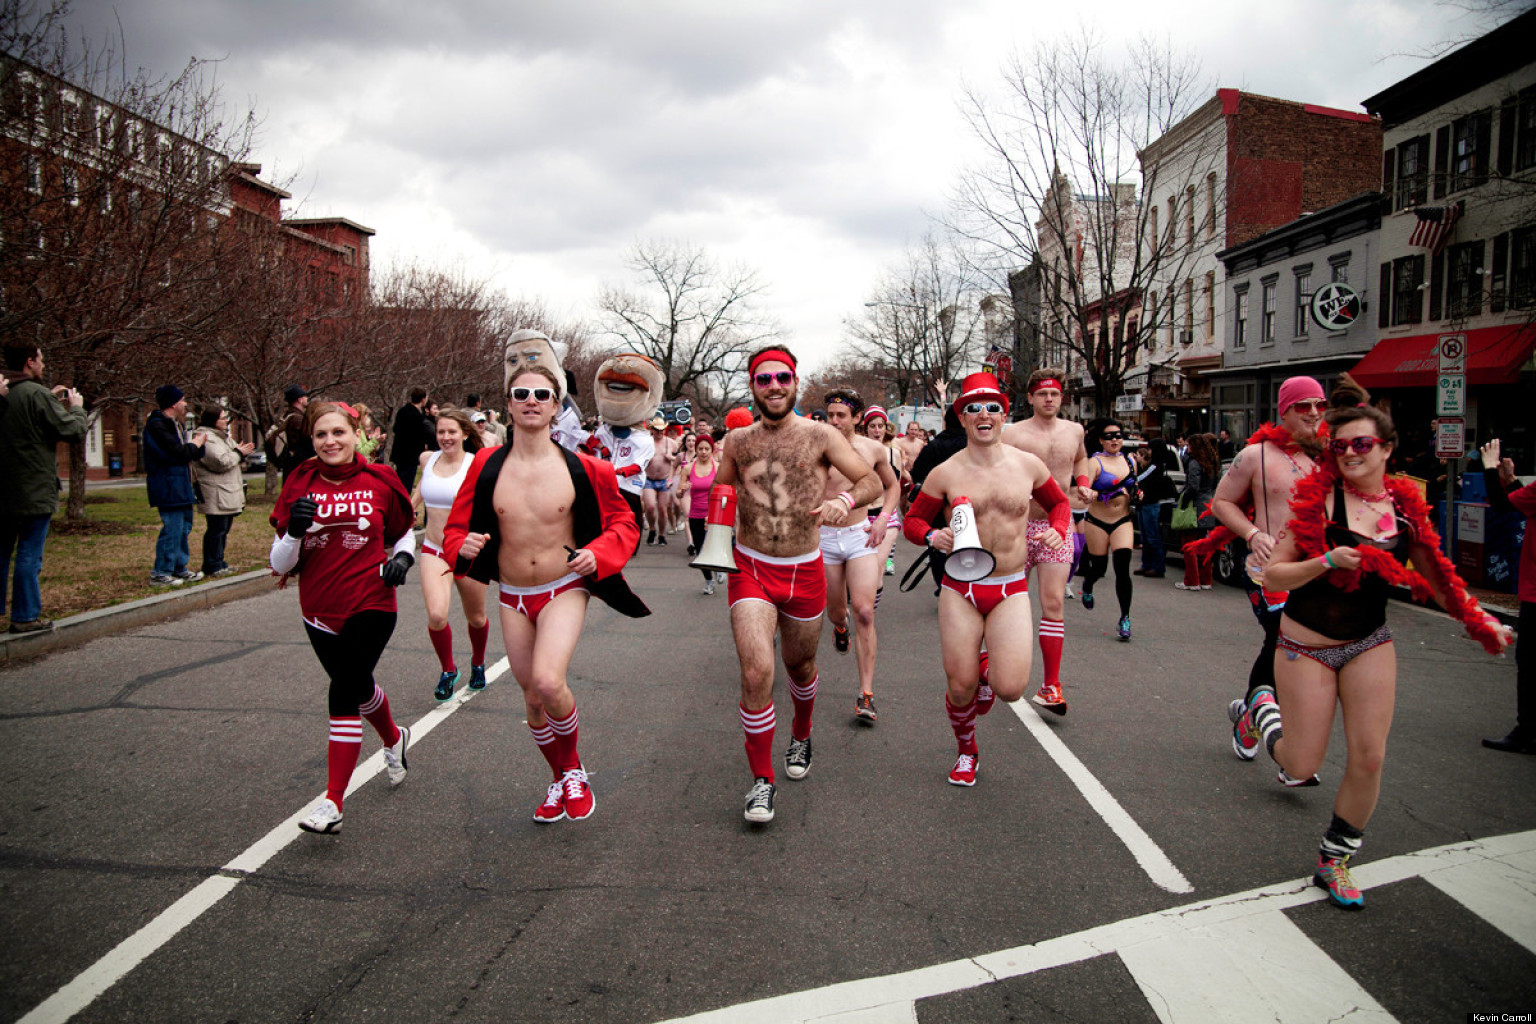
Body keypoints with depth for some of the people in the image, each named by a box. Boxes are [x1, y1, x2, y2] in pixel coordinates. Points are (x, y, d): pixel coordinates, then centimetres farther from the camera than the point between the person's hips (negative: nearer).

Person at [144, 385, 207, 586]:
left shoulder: (174, 423, 19)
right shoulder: (157, 425, -14)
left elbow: (185, 451, 21)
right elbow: (177, 453, -22)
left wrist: (196, 446, 1)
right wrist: (195, 445, -4)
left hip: (179, 484, 10)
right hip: (167, 485, -10)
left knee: (184, 525, 14)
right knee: (172, 527, -10)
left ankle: (180, 568, 23)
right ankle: (161, 573, -5)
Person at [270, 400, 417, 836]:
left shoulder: (379, 481, -3)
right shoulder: (299, 485, -2)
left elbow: (403, 532, 15)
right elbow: (281, 564, -2)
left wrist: (402, 557, -6)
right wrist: (295, 531, -21)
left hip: (371, 606, -3)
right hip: (319, 611, 4)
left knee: (344, 693, -16)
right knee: (356, 685, 21)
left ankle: (333, 803, -10)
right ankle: (394, 738, 52)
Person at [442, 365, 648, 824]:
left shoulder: (581, 469, -9)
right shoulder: (487, 465, -4)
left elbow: (623, 523, 2)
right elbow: (456, 527, 5)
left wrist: (599, 554, -16)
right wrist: (461, 547, -17)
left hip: (565, 591, -3)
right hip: (513, 598, 4)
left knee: (548, 682, -25)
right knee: (532, 697, 13)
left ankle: (574, 769, 5)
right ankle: (560, 780, 39)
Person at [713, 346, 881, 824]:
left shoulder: (820, 436, -3)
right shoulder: (737, 441, 3)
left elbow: (872, 480, -6)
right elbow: (720, 488, 20)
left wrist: (844, 500, -27)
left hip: (804, 571, 0)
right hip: (751, 569, 0)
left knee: (800, 664, 19)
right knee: (756, 672, -16)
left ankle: (801, 735, 51)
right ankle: (761, 779, 1)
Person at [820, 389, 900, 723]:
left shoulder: (873, 449, 0)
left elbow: (893, 485, 16)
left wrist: (883, 519, 2)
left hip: (861, 536, 0)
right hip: (825, 537, 0)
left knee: (864, 613, -12)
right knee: (835, 610, 14)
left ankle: (866, 694, -8)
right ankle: (840, 626, 56)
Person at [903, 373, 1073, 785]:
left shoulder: (1028, 465, 2)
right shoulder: (945, 474, -3)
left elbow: (1059, 503, 19)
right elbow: (912, 520, 6)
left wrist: (1058, 530, -2)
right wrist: (932, 536, -16)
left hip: (1011, 589, 1)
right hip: (960, 589, -1)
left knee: (1010, 688, -11)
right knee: (960, 687, 1)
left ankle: (991, 672, 28)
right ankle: (966, 752, 32)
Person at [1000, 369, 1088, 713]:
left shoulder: (1074, 431, 7)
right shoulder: (1014, 433, -6)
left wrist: (1082, 483, 12)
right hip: (1020, 524, -2)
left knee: (1053, 603, -7)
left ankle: (1051, 686, -5)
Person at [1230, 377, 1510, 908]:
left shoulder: (1406, 507, 1)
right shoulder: (1320, 499, -13)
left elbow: (1435, 576, 15)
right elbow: (1272, 574, -14)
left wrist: (1481, 620, 7)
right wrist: (1327, 562, -28)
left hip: (1370, 645, 4)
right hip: (1308, 645, -4)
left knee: (1368, 759, -3)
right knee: (1300, 768, 1)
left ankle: (1334, 860, 19)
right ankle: (1264, 708, 35)